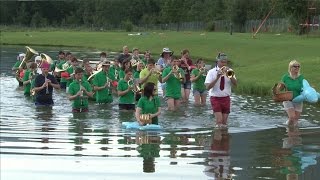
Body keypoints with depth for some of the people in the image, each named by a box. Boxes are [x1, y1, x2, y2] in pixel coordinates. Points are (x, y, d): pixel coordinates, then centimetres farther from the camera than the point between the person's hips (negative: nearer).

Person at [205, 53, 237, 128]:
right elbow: (208, 87, -14)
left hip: (226, 98, 3)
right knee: (219, 121, -17)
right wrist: (217, 77, -23)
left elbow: (235, 84, -7)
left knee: (224, 122, 4)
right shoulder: (212, 72, -5)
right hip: (215, 98, -3)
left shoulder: (229, 71, 5)